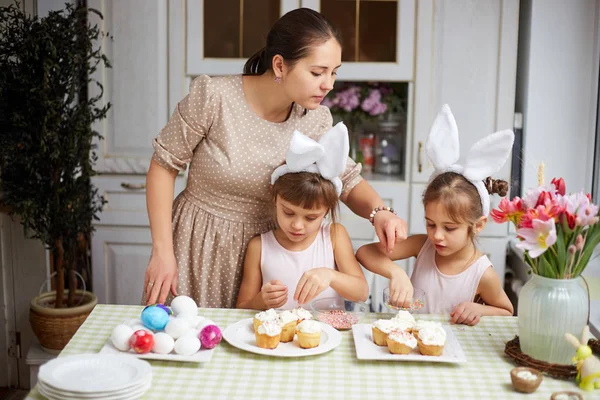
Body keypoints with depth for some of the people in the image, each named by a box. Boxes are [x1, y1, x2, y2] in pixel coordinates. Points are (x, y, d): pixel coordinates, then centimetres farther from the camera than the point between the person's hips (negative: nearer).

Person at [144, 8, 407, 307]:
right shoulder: (213, 97, -19)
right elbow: (163, 165, -11)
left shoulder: (315, 121, -9)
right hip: (197, 247, -2)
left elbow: (349, 183, 0)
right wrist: (162, 251, -14)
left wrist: (378, 212, -23)